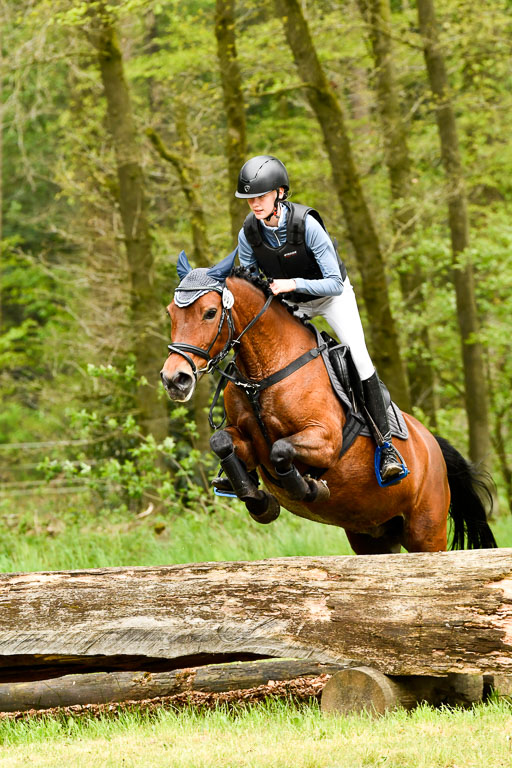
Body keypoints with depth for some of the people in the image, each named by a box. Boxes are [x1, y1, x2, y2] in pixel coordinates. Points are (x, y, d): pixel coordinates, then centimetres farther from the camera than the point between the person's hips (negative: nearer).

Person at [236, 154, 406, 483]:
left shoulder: (307, 225, -33)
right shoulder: (249, 234, -19)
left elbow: (335, 284, -30)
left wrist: (294, 283, -43)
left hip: (331, 295, -4)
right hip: (290, 304, 4)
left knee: (359, 357, -21)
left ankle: (386, 444, -16)